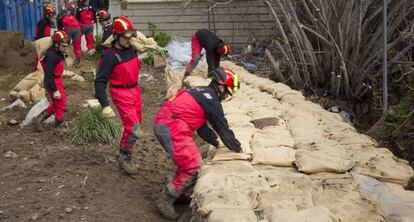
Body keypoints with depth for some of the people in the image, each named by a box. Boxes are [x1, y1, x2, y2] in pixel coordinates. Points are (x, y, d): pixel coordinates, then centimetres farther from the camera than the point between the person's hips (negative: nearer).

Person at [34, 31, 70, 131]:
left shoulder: (59, 53, 6)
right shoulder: (51, 56, -23)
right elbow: (48, 75, -25)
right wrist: (55, 90, -26)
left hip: (58, 80, 10)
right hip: (53, 82, -10)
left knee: (56, 104, 19)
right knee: (61, 104, -1)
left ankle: (39, 119, 25)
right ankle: (58, 125, 11)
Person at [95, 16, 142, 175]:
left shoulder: (131, 49, 2)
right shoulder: (110, 56, -16)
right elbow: (100, 81, -19)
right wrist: (105, 105, -27)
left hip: (135, 91, 7)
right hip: (121, 94, -7)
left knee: (136, 125, 15)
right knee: (133, 127, -15)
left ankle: (123, 150, 35)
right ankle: (125, 158, 4)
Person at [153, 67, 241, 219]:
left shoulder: (201, 93, 22)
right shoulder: (212, 100, -6)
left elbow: (201, 126, 30)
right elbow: (223, 128, 1)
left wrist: (217, 143, 34)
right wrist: (238, 149, 13)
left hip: (161, 124, 10)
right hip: (172, 128, -10)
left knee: (189, 161, 20)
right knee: (193, 167, -7)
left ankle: (183, 194, 29)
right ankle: (165, 200, -1)